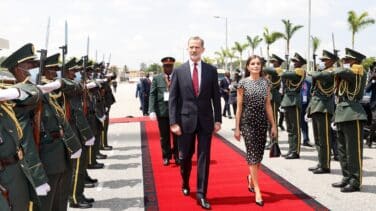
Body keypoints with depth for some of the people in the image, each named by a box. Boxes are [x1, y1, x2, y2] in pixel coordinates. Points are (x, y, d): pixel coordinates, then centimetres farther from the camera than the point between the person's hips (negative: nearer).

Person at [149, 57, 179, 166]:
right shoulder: (156, 79, 7)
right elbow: (152, 95, 1)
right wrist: (152, 110, -10)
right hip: (162, 111, 1)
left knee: (177, 135, 4)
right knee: (164, 136, 8)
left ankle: (177, 156, 18)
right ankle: (166, 157, 21)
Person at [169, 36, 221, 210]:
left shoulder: (211, 70, 2)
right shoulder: (178, 71, -1)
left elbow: (216, 97, 4)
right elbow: (172, 98, -2)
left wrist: (218, 119, -1)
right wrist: (173, 122, -9)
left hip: (206, 120, 0)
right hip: (185, 120, 0)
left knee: (204, 157, 2)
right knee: (185, 156, 12)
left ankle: (201, 194, 11)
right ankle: (185, 184, 38)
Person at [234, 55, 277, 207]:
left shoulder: (265, 82, 6)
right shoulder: (243, 83, -3)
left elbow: (268, 105, 7)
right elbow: (239, 107, -3)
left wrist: (273, 125, 4)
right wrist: (237, 127, -6)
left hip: (262, 121, 4)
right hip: (247, 121, -4)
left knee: (259, 155, 10)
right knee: (253, 154, -5)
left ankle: (251, 179, 38)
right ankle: (257, 191, 1)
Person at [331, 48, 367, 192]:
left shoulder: (359, 73, -7)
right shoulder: (344, 75, 17)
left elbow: (341, 72, -25)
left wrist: (337, 71, -2)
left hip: (353, 114, -9)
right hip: (341, 114, 9)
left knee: (353, 150, -5)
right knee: (342, 150, 13)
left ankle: (355, 182, 1)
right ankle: (347, 178, 22)